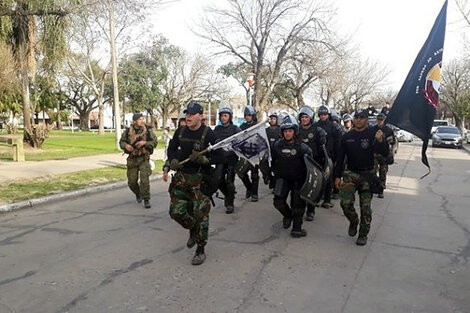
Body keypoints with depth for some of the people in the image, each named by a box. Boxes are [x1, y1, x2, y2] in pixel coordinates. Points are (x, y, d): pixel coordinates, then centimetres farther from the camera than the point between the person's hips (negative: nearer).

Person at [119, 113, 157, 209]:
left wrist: (144, 142, -20)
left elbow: (154, 142, -4)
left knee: (144, 179, -14)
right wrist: (126, 145, -12)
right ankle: (138, 194, 38)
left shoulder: (148, 130, -3)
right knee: (132, 181, 8)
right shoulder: (128, 131, 0)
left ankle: (146, 200, -1)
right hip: (132, 159, 2)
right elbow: (121, 142, 9)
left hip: (144, 158, -2)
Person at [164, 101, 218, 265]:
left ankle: (200, 251, 13)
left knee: (200, 215, -3)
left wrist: (202, 159, -27)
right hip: (181, 177, 5)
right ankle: (193, 231, 35)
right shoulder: (180, 131, 5)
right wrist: (173, 160, 0)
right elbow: (171, 148, 19)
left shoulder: (208, 134, -11)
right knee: (176, 211, 5)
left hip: (200, 179, -5)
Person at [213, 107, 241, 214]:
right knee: (219, 180, -4)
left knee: (229, 181, -2)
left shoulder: (235, 129, 0)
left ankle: (230, 203, 12)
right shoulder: (217, 129, 12)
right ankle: (228, 195, 25)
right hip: (220, 158, 3)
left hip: (232, 158, -3)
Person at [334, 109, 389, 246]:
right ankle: (353, 222, 21)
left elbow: (385, 153, -10)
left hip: (367, 175, -2)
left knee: (365, 206, 2)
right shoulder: (347, 137, 7)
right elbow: (340, 157, 11)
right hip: (350, 174, 2)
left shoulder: (373, 134, -2)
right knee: (345, 202, -9)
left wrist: (380, 141, -29)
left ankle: (363, 234, 17)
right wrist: (337, 176, 8)